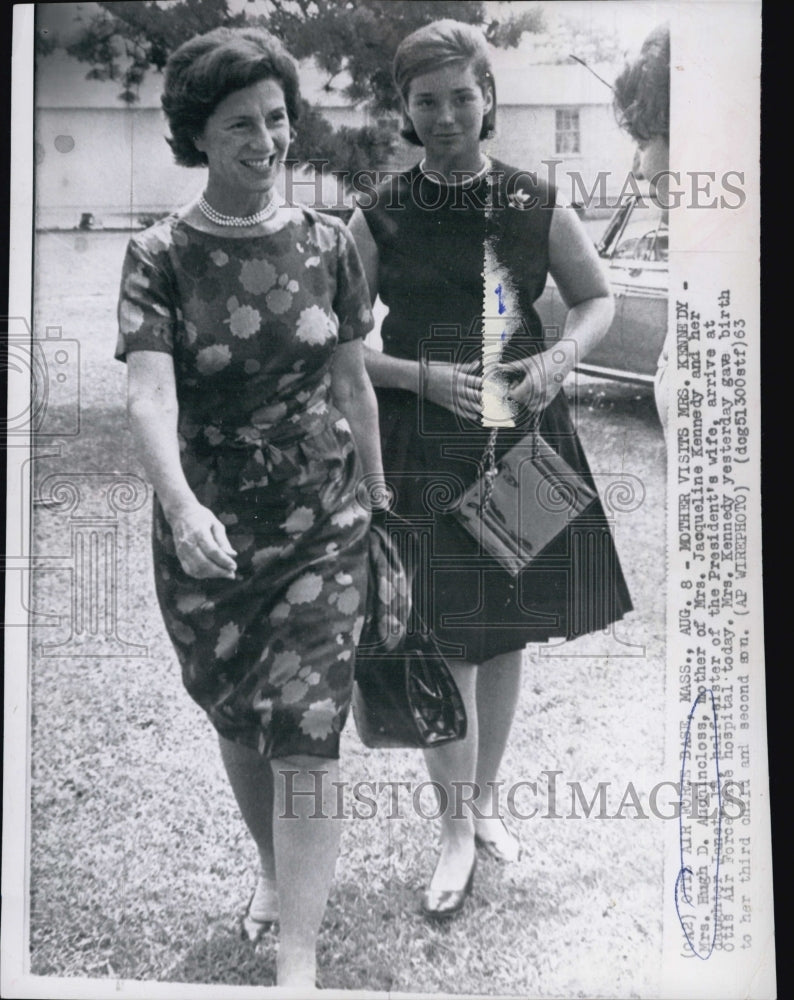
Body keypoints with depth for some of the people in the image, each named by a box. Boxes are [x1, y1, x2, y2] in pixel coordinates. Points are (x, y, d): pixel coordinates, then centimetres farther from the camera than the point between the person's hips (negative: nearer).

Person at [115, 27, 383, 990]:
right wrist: (182, 508, -37)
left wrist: (382, 506, 7)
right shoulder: (160, 255, -6)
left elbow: (354, 383, 5)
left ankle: (298, 961, 9)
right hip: (206, 535, 0)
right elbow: (149, 393, -20)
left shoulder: (327, 242, 0)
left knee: (306, 732, -3)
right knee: (236, 720, 17)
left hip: (324, 527, 0)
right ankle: (273, 869, 44)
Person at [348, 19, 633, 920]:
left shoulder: (536, 204, 2)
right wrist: (424, 377, -16)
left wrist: (562, 357, -7)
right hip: (422, 448, -2)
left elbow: (598, 298, 13)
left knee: (508, 633, 14)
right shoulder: (378, 218, -2)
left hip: (522, 439, 2)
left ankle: (488, 793, 37)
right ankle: (456, 825, 22)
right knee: (443, 641, 2)